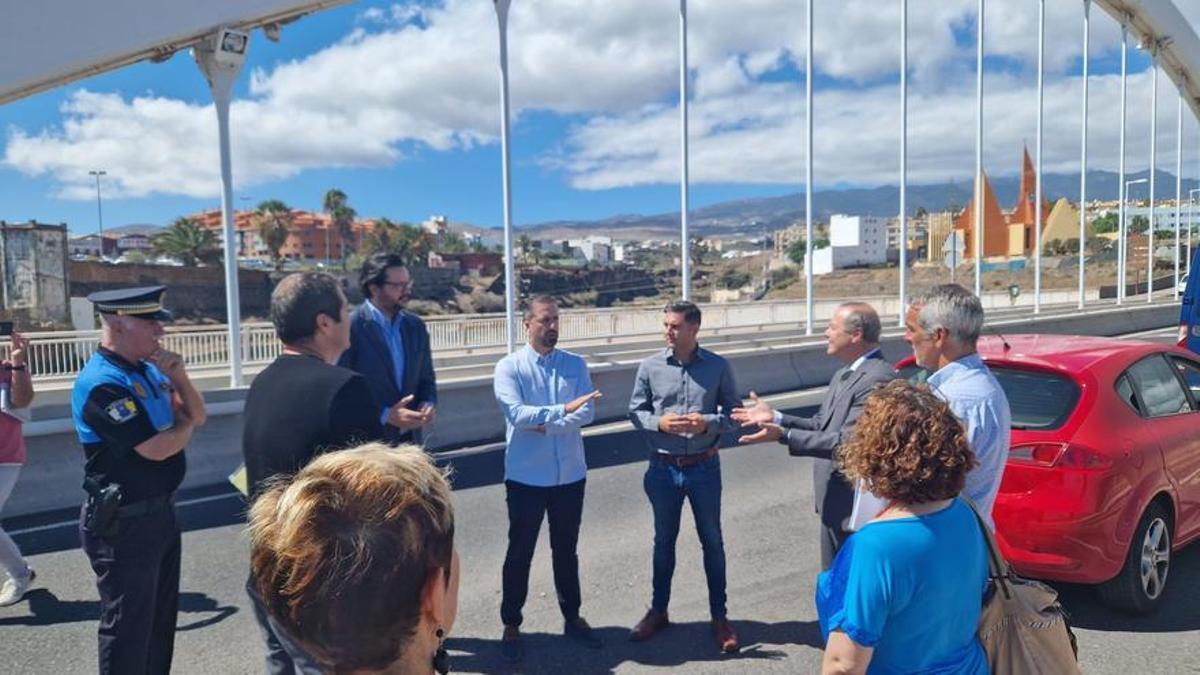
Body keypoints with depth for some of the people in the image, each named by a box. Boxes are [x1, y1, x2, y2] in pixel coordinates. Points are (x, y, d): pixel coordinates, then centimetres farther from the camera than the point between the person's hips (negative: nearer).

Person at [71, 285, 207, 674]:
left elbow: (198, 415, 8)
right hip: (123, 525, -9)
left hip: (161, 512, 9)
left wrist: (178, 376, -9)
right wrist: (185, 427, -4)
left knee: (161, 618, 22)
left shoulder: (149, 369, 6)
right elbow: (157, 448, -25)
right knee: (128, 628, 7)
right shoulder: (103, 383, -22)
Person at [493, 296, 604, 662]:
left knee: (566, 550, 18)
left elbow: (587, 412, -9)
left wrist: (545, 425, -19)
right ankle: (511, 626, 25)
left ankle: (573, 618, 34)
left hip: (570, 475, 3)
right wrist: (563, 410, -25)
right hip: (526, 477, -3)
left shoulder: (576, 364, 2)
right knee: (520, 553, 10)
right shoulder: (509, 367, -7)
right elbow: (516, 413, -21)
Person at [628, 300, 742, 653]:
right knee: (664, 540, 16)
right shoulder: (650, 367, -4)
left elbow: (734, 411, 0)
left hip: (704, 467, -1)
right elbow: (635, 412, 1)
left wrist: (708, 422, -18)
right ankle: (658, 610, 32)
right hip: (663, 468, 1)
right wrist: (659, 423, -18)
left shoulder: (718, 367, -5)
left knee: (712, 541, 11)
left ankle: (719, 616, 26)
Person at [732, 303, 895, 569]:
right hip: (834, 500, 9)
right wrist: (775, 417, 3)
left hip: (855, 505, -9)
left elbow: (848, 442, -27)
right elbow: (822, 424, 13)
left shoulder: (878, 378, -22)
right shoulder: (843, 374, 11)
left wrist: (783, 435, -28)